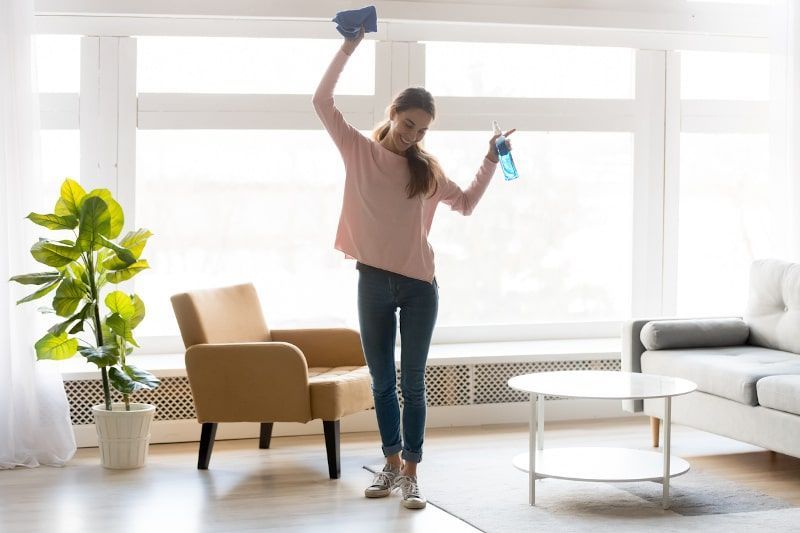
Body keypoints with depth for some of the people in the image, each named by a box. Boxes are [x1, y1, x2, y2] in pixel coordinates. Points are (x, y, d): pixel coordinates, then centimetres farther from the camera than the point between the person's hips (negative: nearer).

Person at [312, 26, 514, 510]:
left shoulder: (426, 167, 9)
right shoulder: (360, 151, 1)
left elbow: (466, 204, 18)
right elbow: (322, 102, -8)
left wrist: (490, 164, 8)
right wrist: (348, 49, -12)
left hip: (419, 285, 1)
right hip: (374, 283, 0)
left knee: (412, 383, 1)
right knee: (382, 382, 10)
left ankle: (411, 474, 6)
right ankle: (392, 463, 24)